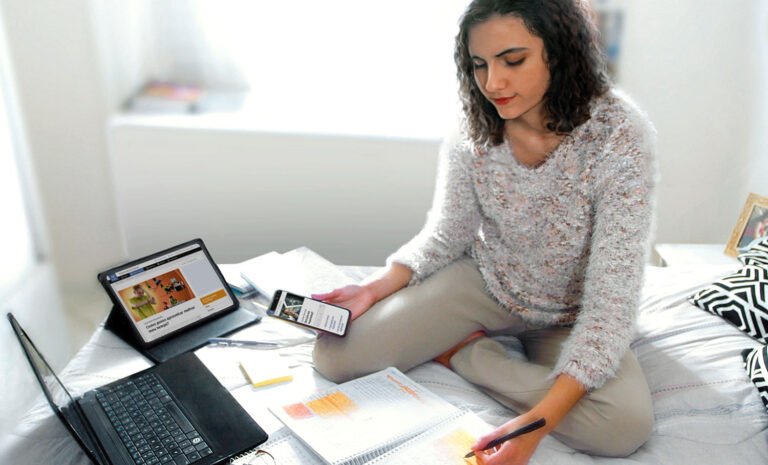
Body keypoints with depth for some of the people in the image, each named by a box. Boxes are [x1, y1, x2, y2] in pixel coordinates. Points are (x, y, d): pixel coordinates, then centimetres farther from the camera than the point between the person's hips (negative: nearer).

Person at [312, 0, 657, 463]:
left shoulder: (621, 135, -27)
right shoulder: (475, 128, -16)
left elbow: (612, 300, -29)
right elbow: (446, 236, -1)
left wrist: (538, 423, -39)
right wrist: (377, 288, -19)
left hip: (570, 316, -1)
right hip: (485, 281, 1)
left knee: (626, 425, -32)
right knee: (336, 354, -15)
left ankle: (464, 354, -10)